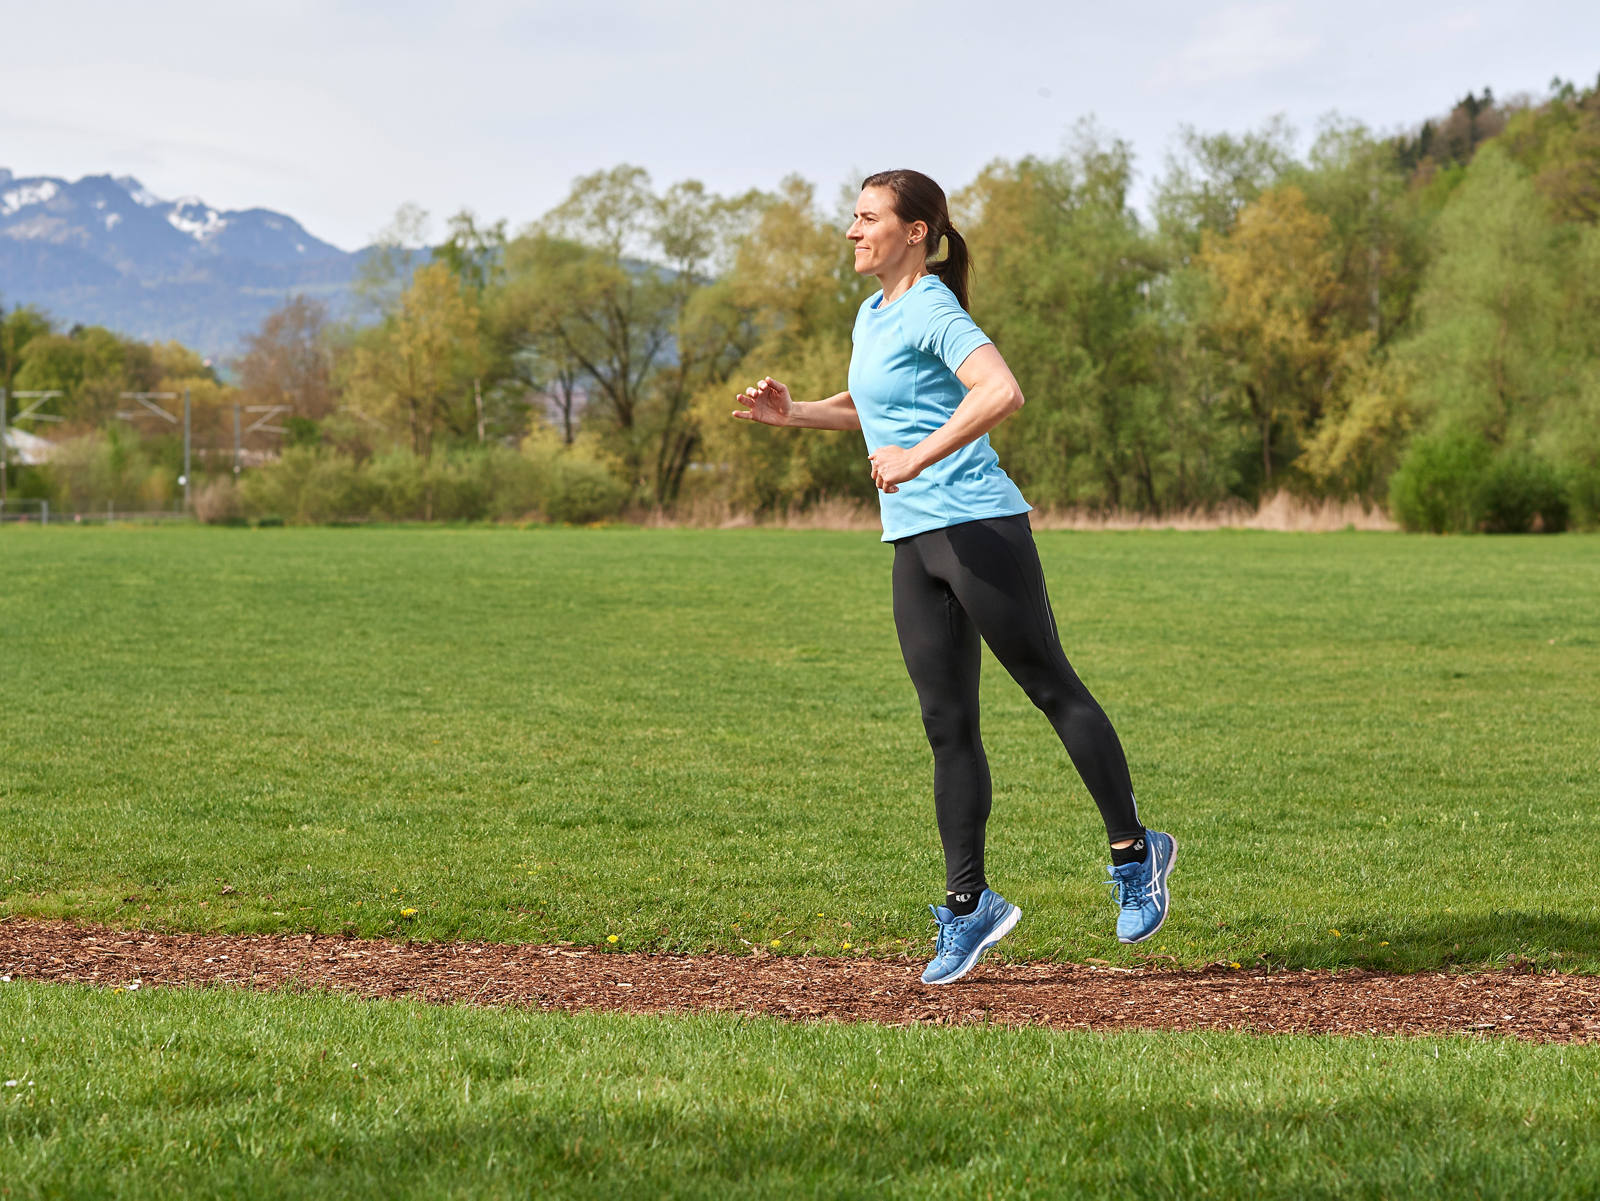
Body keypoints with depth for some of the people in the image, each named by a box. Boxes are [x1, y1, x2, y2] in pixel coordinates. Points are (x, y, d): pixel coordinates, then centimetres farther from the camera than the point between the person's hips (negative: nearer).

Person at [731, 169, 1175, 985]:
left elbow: (1002, 393, -27)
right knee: (947, 726, 7)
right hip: (916, 546, 9)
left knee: (1050, 687, -2)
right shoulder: (872, 316, 18)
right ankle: (968, 906, 11)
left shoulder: (932, 312, -11)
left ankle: (1134, 853, 9)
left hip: (979, 528, -9)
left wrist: (918, 458, -29)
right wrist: (794, 414, 21)